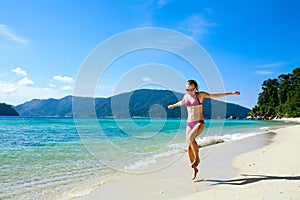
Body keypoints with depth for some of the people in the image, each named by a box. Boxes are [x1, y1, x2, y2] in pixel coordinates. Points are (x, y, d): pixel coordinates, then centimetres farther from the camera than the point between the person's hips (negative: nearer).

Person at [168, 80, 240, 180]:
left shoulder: (200, 94, -2)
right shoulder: (186, 96, 10)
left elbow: (215, 95, -1)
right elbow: (181, 102, 32)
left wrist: (231, 93, -5)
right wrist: (173, 105, 50)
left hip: (199, 123, -5)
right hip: (189, 124, 5)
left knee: (190, 138, -33)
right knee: (189, 147, -2)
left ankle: (197, 158, -11)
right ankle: (194, 169, 14)